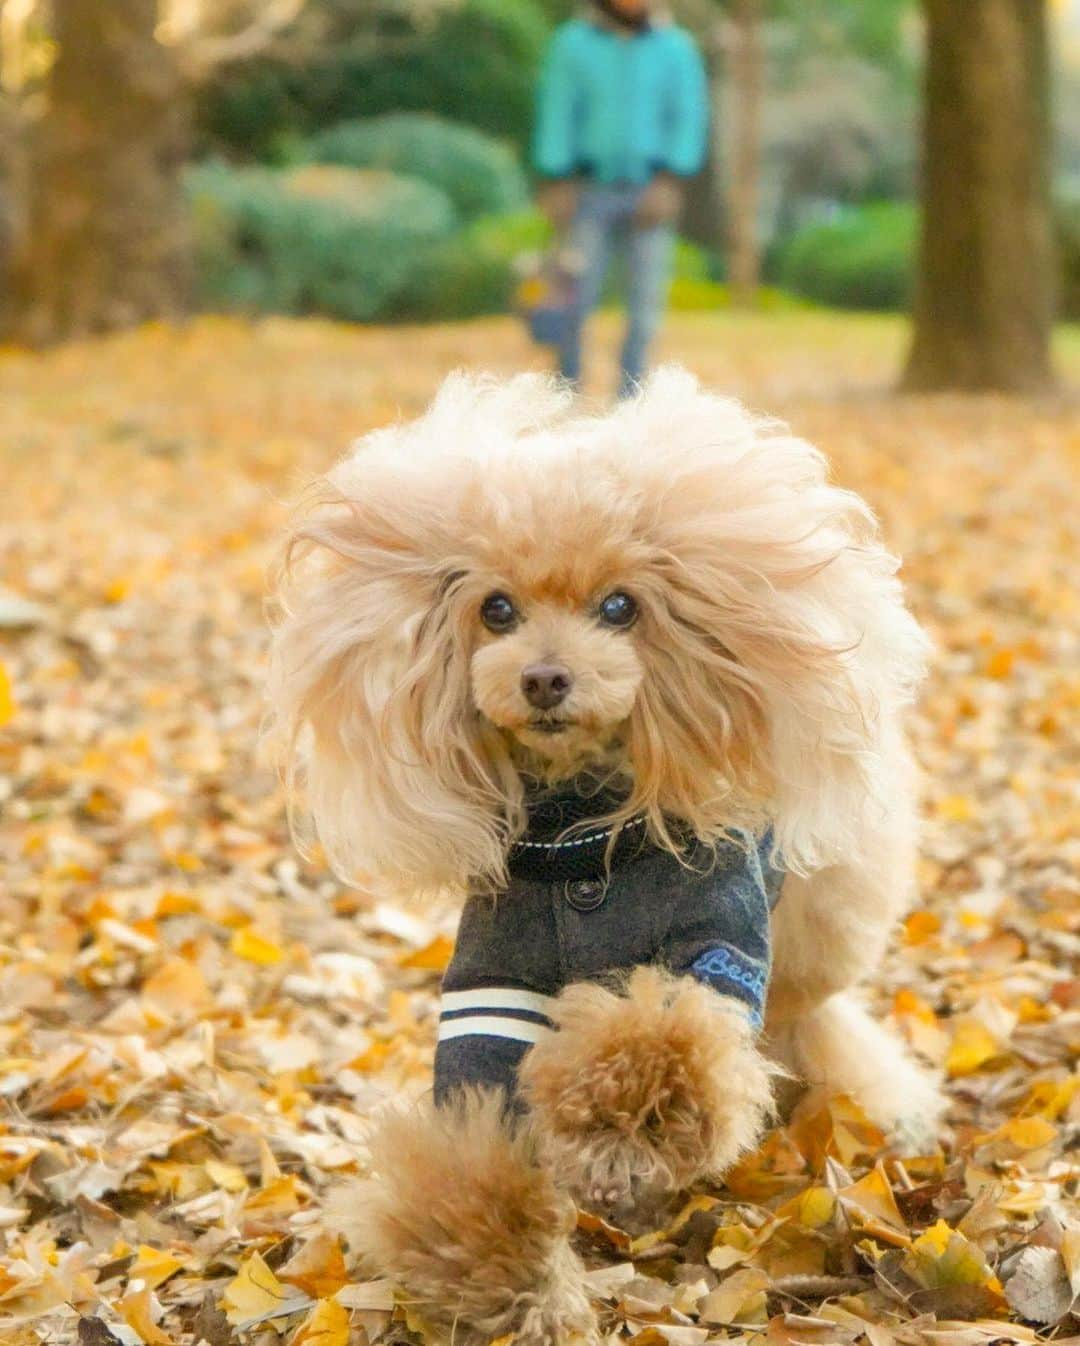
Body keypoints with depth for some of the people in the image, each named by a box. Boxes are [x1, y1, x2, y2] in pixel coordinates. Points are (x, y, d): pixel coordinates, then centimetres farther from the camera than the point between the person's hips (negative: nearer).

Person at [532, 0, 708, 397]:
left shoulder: (676, 47, 1)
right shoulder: (573, 43, 0)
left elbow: (689, 116, -1)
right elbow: (556, 115, -1)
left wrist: (670, 183, -12)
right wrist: (554, 185, -9)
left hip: (649, 196, 1)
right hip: (592, 193, -1)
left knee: (647, 301, -2)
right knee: (576, 299, -5)